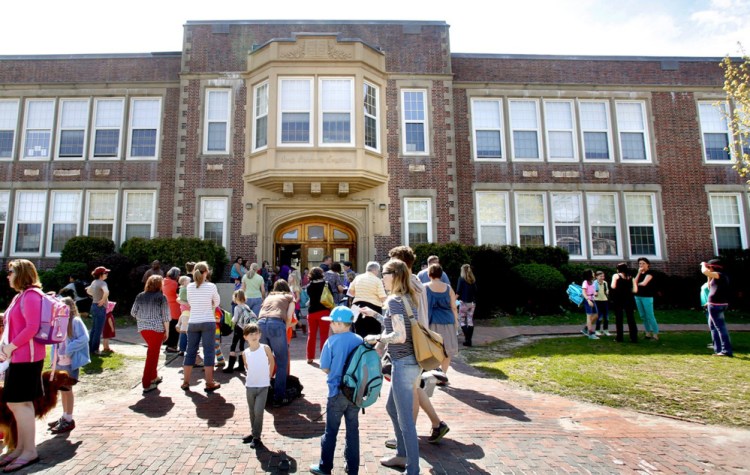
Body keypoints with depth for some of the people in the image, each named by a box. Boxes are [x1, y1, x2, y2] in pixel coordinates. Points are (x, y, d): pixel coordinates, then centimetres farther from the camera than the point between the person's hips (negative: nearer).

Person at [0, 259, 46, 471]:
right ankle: (21, 448, 24)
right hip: (18, 356, 10)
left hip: (26, 356, -10)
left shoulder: (31, 295, -14)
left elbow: (32, 328, -22)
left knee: (20, 403, -4)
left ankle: (30, 452, 5)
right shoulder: (20, 296, 16)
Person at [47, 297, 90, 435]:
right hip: (59, 361, 7)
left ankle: (69, 420, 13)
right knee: (62, 389, 17)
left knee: (66, 389, 1)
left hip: (70, 362, -7)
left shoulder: (75, 321, -14)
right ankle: (65, 416, 31)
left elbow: (84, 338, -20)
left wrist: (70, 349, -21)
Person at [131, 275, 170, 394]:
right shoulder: (161, 297, -6)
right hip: (157, 328, -5)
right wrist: (167, 331, 0)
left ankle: (153, 376, 28)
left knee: (152, 350, 22)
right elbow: (165, 316, -7)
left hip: (143, 328, 5)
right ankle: (147, 384, 0)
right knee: (153, 354, -1)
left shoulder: (140, 296, 7)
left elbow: (133, 312, 11)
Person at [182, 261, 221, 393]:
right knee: (208, 352, 2)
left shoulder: (189, 287, -1)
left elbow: (190, 302, 12)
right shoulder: (211, 286, -9)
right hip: (208, 323, -3)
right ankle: (209, 383, 6)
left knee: (190, 351, 13)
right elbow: (217, 302, 4)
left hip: (193, 323, 3)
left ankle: (185, 382, 20)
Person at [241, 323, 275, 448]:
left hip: (263, 386, -3)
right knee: (252, 412, 15)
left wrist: (268, 377, 4)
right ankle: (253, 433, 32)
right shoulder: (245, 353, -4)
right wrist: (253, 376, 11)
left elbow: (272, 363, 2)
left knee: (258, 411, -6)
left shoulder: (265, 348, -11)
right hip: (249, 386, 3)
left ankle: (257, 437, 6)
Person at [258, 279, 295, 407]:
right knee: (282, 363, 5)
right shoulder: (290, 297, 25)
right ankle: (279, 398, 4)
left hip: (261, 324, 4)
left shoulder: (268, 297, 35)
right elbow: (289, 318, 11)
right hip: (276, 324, -4)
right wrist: (284, 330, 26)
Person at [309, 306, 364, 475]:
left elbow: (325, 368, -5)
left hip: (337, 392, -3)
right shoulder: (359, 340, -4)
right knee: (353, 430, 15)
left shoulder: (332, 341, -13)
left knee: (331, 431, 11)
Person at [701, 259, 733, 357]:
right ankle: (718, 349, 24)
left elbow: (704, 271, -29)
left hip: (716, 305, -11)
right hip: (718, 304, 11)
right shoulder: (719, 277, 16)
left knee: (721, 327, -8)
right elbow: (710, 287, 25)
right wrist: (709, 277, 17)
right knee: (712, 326, 18)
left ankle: (727, 350, -6)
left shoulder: (720, 275, -13)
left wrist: (703, 264, -9)